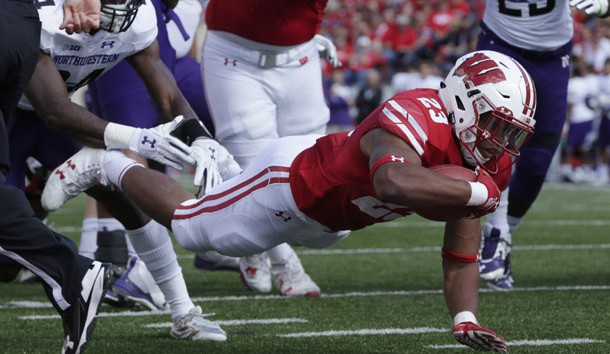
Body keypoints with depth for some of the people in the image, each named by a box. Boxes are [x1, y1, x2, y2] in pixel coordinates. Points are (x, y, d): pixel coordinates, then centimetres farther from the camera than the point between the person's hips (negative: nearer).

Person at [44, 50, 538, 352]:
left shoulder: (490, 164, -16)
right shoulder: (415, 119, -43)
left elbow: (462, 252, -12)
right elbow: (396, 184, -65)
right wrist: (475, 192, -55)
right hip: (292, 181, -8)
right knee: (188, 225, 13)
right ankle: (105, 167, 35)